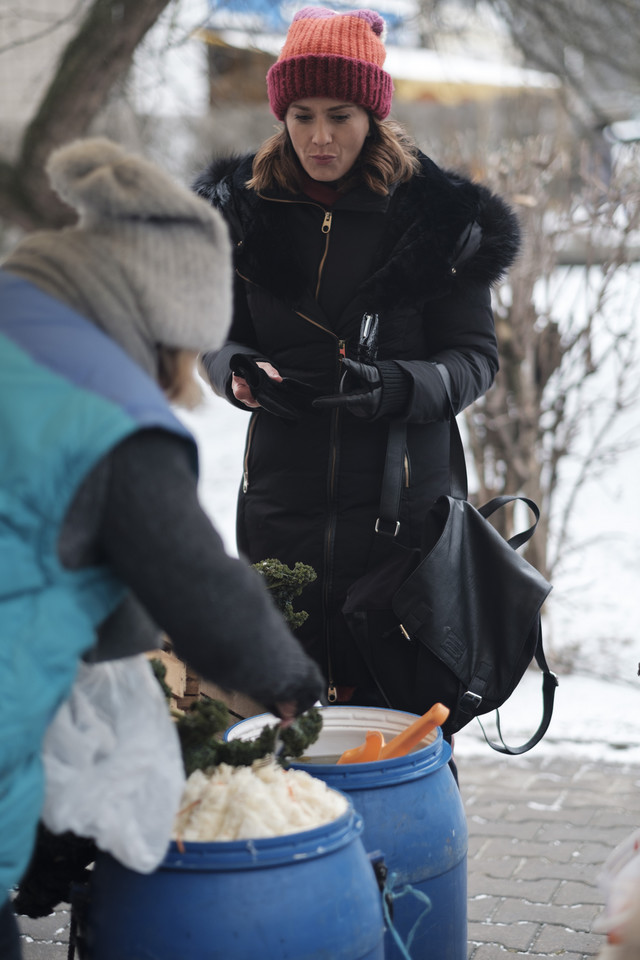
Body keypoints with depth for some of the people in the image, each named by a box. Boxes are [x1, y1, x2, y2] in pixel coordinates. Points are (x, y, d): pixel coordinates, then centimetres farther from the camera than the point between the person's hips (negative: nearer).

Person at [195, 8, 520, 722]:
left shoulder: (438, 217, -3)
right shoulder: (244, 208, 5)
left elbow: (474, 355, -1)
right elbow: (216, 336, 13)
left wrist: (393, 386, -20)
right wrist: (239, 371, -11)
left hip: (401, 496, -2)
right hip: (280, 495, 3)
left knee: (400, 705, 2)